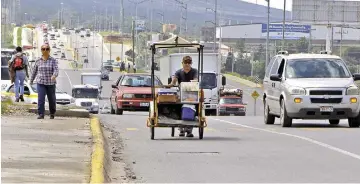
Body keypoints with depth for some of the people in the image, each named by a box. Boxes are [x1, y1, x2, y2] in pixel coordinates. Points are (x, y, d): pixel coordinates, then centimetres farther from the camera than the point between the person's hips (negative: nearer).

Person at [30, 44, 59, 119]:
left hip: (51, 83, -1)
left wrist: (54, 76, -38)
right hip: (41, 83, 1)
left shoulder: (53, 60, -5)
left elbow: (56, 70, -17)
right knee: (40, 99, -15)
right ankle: (41, 114, -15)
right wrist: (31, 80, 23)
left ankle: (52, 113, 33)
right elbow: (34, 71, 15)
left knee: (52, 99, 11)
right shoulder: (38, 61, 3)